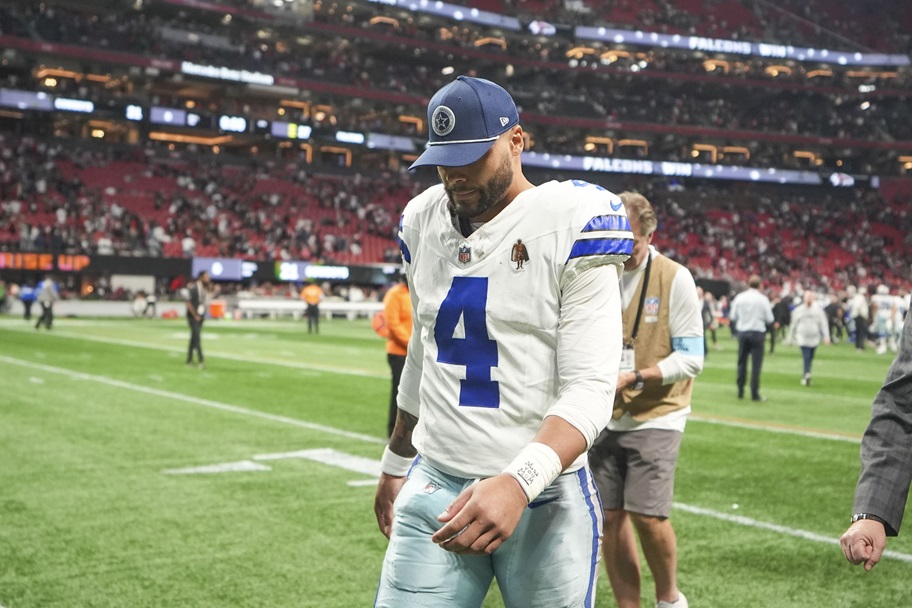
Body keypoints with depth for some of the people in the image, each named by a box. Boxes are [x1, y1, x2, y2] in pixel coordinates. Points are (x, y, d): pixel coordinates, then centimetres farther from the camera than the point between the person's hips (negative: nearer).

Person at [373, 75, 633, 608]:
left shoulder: (570, 225, -10)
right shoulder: (424, 222, 8)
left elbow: (589, 390, -16)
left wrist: (518, 483, -29)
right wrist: (396, 463, 27)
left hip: (545, 498, -4)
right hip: (433, 487, 4)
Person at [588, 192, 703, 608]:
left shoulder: (674, 278, -6)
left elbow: (691, 358, -9)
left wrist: (634, 377, -21)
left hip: (655, 418, -4)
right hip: (604, 417, 4)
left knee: (646, 514, -10)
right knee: (610, 516, 3)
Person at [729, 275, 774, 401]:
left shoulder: (739, 297, 0)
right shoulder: (763, 299, -6)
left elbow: (733, 317, 2)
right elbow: (770, 319, -3)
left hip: (742, 332, 3)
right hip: (757, 333, -3)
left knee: (741, 362, 11)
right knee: (756, 364, 0)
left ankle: (740, 392, 13)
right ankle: (755, 394, -3)